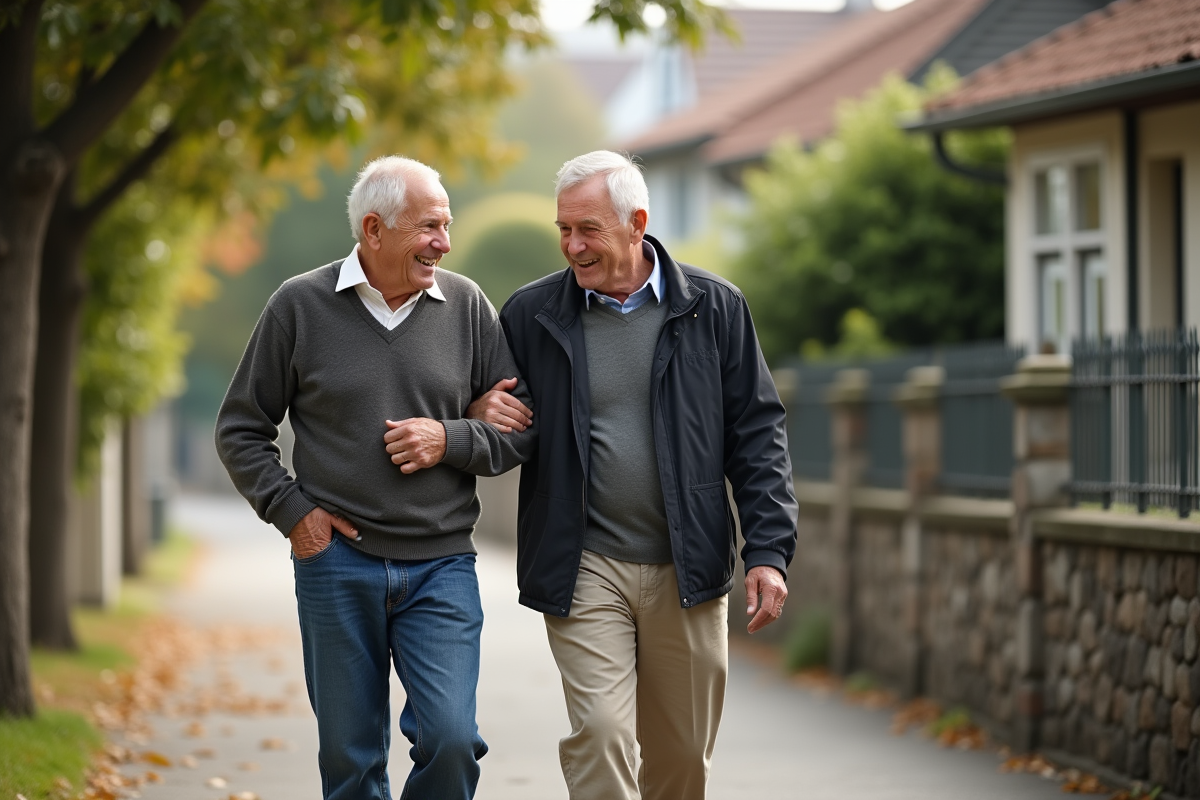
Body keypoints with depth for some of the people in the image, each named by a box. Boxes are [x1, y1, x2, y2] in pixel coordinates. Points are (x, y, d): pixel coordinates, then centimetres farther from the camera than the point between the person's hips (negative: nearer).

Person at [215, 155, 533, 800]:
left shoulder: (466, 306, 4)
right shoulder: (299, 306, 0)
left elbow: (522, 426, 8)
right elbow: (240, 431, 8)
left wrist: (450, 441, -9)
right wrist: (291, 510, -4)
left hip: (442, 564, 1)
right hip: (336, 563, 0)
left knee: (451, 739, -13)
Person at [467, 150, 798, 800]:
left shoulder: (714, 308, 2)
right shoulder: (531, 314, 2)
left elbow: (758, 434, 3)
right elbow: (490, 408, 17)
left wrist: (768, 551, -4)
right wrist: (479, 413, -9)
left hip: (687, 572, 1)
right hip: (586, 570, -1)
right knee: (600, 736, -13)